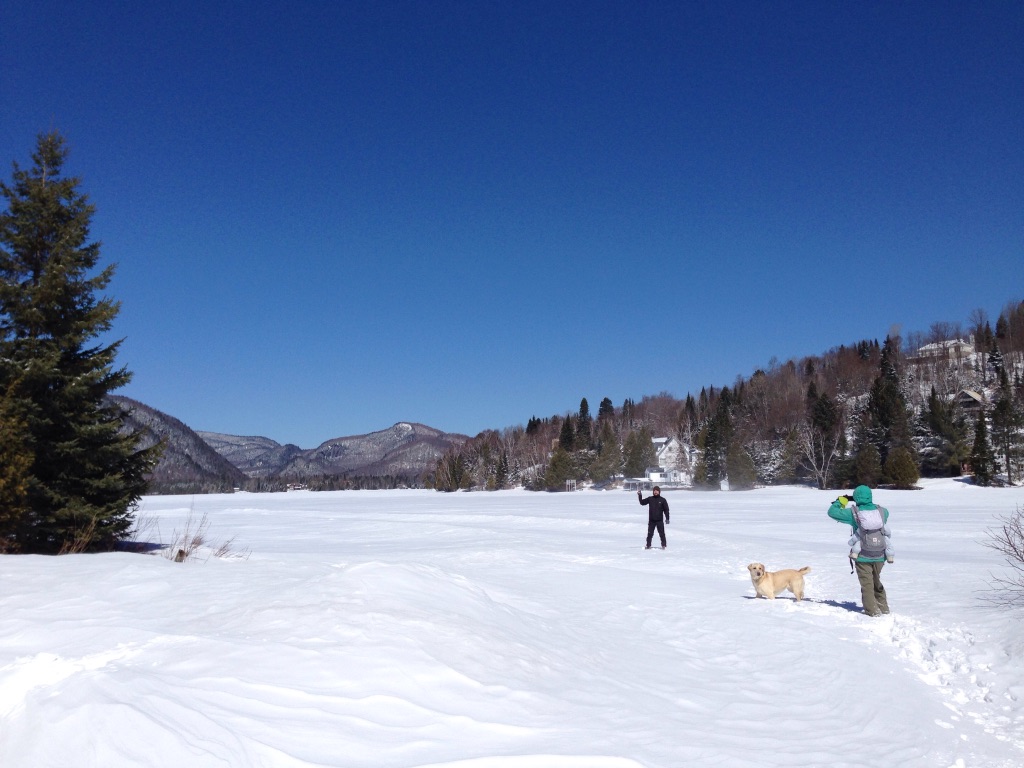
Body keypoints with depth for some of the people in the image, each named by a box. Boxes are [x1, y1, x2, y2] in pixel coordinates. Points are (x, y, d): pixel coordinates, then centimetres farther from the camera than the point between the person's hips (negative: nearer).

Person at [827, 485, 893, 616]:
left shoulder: (853, 513, -14)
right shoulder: (881, 510, -3)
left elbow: (832, 512, -7)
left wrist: (840, 501, 10)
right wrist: (871, 503, 29)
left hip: (862, 556, -4)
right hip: (880, 555, 4)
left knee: (867, 584, 9)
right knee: (877, 582, 23)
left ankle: (873, 610, 6)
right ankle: (883, 607, 30)